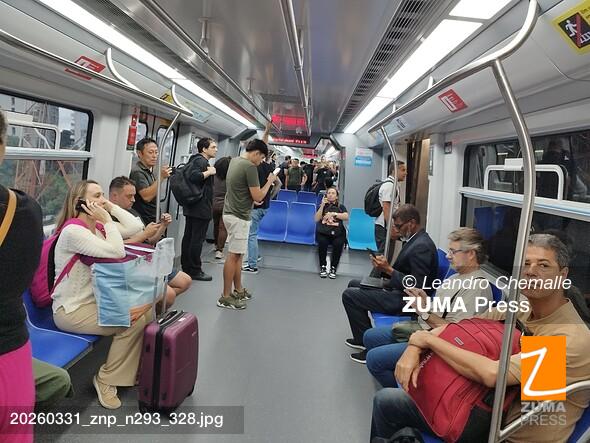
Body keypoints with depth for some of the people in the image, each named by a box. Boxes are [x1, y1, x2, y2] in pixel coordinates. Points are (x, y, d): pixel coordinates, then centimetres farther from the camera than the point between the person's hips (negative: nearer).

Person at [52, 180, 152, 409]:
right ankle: (106, 379, -1)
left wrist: (112, 207, -3)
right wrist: (107, 220, -21)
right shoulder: (72, 231, -21)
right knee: (134, 320, -21)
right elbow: (117, 252, -30)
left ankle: (134, 369, 12)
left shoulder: (98, 226, 5)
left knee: (145, 309, -6)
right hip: (71, 310, -8)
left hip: (95, 299, 8)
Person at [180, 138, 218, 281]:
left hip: (192, 207, 11)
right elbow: (193, 176, -29)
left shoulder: (197, 160, 18)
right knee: (197, 239, -5)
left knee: (189, 236, 13)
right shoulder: (200, 160, -13)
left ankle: (186, 267, 22)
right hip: (201, 207, -11)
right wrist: (209, 172, -18)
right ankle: (194, 271, 2)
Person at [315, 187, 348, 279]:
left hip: (337, 233, 0)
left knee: (338, 244, -32)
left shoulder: (341, 207, 18)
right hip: (323, 232, 0)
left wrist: (334, 214, -12)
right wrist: (322, 205, -3)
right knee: (322, 242, -33)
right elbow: (316, 219, 3)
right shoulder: (322, 206, 19)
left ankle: (333, 268, -19)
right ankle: (323, 267, -18)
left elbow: (346, 217, -2)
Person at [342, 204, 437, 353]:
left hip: (404, 299, -11)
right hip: (397, 289, 11)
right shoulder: (415, 239, 7)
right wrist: (385, 265, -5)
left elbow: (417, 286, -27)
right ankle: (363, 337, 25)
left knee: (349, 295, -10)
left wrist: (389, 269, -25)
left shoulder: (422, 246, -24)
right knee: (353, 284, 19)